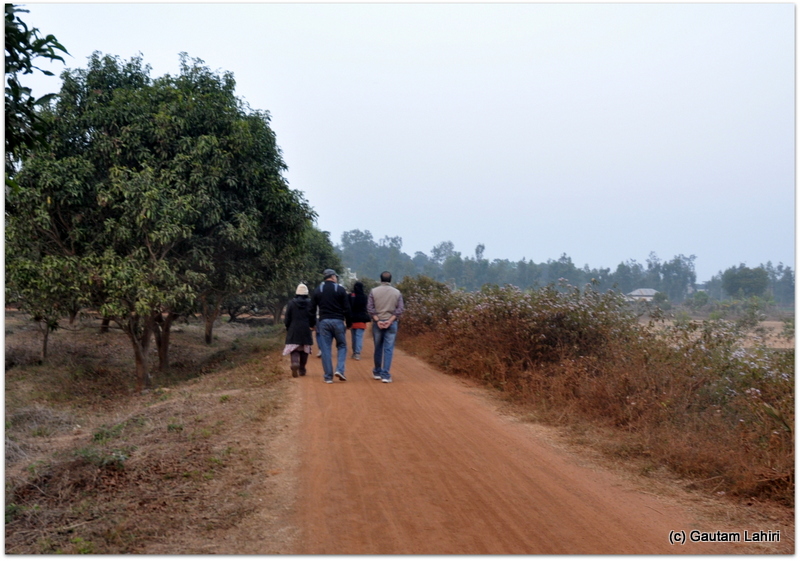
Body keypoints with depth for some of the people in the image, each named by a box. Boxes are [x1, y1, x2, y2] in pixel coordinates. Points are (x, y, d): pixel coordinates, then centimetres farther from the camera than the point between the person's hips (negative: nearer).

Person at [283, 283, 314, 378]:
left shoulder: (291, 303, -5)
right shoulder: (310, 303, -5)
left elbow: (287, 319, -2)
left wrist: (288, 327, 16)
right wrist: (311, 325, 18)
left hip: (293, 331, -1)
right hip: (306, 331, 1)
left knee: (294, 349, 5)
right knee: (304, 350, 12)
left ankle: (295, 363, -23)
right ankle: (302, 369, 13)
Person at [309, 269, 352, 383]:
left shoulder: (317, 291, 7)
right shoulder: (341, 290, 0)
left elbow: (312, 310, 7)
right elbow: (347, 309, -2)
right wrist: (348, 323, 6)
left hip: (323, 322, 2)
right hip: (338, 321, -2)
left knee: (325, 349, 4)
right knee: (342, 346, 12)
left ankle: (328, 376, 3)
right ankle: (340, 370, -6)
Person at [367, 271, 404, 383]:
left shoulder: (373, 291, -1)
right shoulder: (397, 292, 1)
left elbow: (370, 308, -6)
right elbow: (400, 309, -4)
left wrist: (377, 320, -8)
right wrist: (390, 321, -9)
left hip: (377, 323, 1)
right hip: (391, 323, -1)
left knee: (378, 348, 13)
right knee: (388, 349, 0)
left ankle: (377, 372, 25)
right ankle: (386, 375, -5)